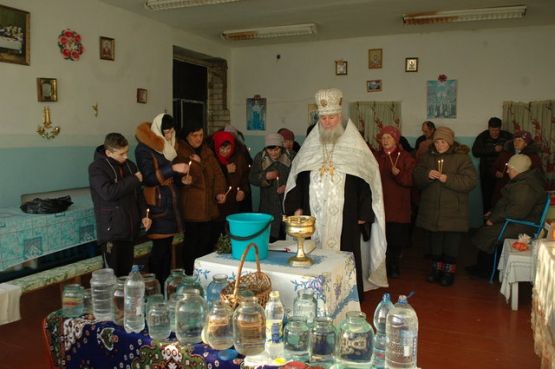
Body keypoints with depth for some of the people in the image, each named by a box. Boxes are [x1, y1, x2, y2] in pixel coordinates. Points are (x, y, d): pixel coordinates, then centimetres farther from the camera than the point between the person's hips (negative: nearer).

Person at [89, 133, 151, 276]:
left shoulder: (130, 165, 11)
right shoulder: (96, 168, -8)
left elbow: (138, 193, 19)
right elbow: (108, 192, -24)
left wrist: (144, 215, 6)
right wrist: (134, 180, -14)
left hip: (130, 229, 6)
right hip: (111, 231, -6)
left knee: (126, 272, 11)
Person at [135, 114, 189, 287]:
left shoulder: (168, 146, 15)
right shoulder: (144, 149, -8)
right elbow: (149, 178, -15)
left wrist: (181, 175, 5)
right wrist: (172, 168, -23)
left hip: (170, 201, 7)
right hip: (157, 204, -7)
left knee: (167, 244, 8)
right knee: (160, 247, -6)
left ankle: (166, 284, 16)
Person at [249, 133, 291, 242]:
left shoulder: (289, 157, -2)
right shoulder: (260, 158, 2)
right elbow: (252, 178, 3)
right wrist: (265, 176, -13)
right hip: (267, 203, 1)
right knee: (268, 237, -5)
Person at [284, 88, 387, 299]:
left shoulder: (355, 147, -1)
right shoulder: (310, 145, 11)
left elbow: (367, 179, -2)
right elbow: (297, 177, 14)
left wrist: (363, 214, -5)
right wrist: (296, 207, 7)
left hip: (345, 218, -3)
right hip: (314, 217, 3)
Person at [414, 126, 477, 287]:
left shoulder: (462, 157, -6)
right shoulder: (427, 157, 7)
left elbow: (470, 181, -15)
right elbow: (416, 178, 4)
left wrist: (447, 179, -24)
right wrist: (427, 176, -17)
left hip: (453, 212, -4)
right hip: (431, 210, 4)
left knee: (451, 245, 4)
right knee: (435, 243, 14)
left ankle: (449, 272, 19)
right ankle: (436, 269, 29)